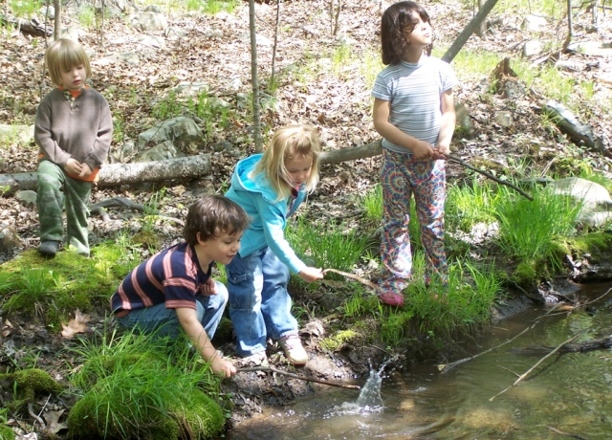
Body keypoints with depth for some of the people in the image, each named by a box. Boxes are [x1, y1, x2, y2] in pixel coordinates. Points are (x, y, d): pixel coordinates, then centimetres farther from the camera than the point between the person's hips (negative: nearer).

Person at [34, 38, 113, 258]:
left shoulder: (97, 101, -5)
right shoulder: (50, 100, -9)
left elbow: (105, 135, -5)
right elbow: (41, 134, -10)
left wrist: (91, 163, -13)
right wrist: (64, 159, -17)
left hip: (85, 168, 2)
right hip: (54, 161, -2)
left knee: (78, 212, 15)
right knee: (47, 181, -34)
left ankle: (79, 251, 35)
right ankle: (51, 237, -29)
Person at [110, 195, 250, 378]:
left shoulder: (202, 253, -11)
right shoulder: (182, 268, -37)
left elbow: (199, 283, 13)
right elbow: (188, 320, -42)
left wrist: (208, 284, -11)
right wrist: (214, 360, -41)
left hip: (159, 300, 9)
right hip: (132, 310, -9)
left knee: (219, 293, -2)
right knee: (194, 308, -32)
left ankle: (195, 348, 2)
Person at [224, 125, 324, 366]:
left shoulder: (299, 181, -15)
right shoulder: (267, 190, -38)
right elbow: (275, 237, -37)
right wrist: (301, 269, -38)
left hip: (265, 235, 8)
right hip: (242, 238, -8)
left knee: (276, 281, 14)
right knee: (248, 291, -4)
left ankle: (285, 332, 27)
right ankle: (252, 347, 8)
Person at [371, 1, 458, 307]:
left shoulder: (440, 70, -4)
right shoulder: (389, 78, -13)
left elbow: (448, 112, 3)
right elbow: (380, 122, -12)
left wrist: (445, 139, -15)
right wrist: (414, 144, -21)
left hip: (432, 162, 2)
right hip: (397, 161, -2)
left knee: (434, 223, 11)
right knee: (395, 223, 7)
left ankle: (439, 282, 23)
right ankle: (392, 285, 15)